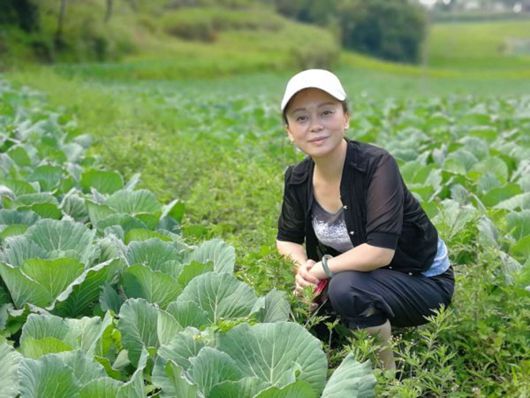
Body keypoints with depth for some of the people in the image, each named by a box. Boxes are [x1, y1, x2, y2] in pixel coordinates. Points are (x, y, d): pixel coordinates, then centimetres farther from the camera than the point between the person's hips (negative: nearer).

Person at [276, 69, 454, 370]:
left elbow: (380, 250, -35)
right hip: (369, 280, 7)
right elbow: (287, 239, 5)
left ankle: (389, 371, -6)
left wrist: (323, 267, -22)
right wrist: (303, 266, -16)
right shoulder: (298, 179, -8)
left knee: (346, 288, -33)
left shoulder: (377, 165, -27)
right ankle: (384, 329, 16)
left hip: (423, 280, -6)